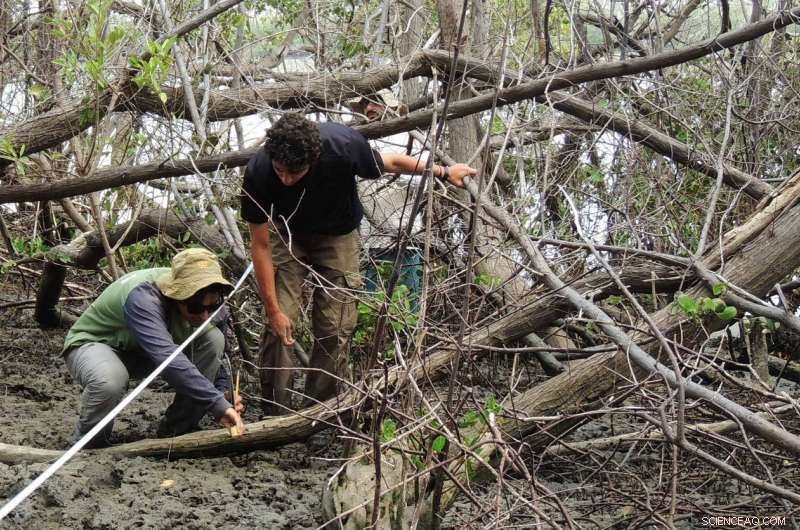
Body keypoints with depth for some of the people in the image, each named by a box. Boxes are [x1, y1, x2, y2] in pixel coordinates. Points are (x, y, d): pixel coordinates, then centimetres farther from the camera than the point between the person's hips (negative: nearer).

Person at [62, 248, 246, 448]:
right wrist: (218, 403, -53)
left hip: (141, 354, 6)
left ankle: (177, 430, -3)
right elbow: (167, 357, -50)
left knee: (213, 338, -18)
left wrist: (224, 392, -16)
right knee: (109, 381, -42)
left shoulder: (206, 302, -17)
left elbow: (215, 352, 0)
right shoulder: (142, 297, -39)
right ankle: (85, 444, -10)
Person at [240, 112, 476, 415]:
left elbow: (390, 163, -12)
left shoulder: (343, 146, -35)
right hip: (288, 235, 0)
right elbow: (260, 245, -22)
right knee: (280, 326, -11)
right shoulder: (258, 174, -33)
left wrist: (443, 172, 0)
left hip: (337, 237, 0)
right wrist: (273, 309, -21)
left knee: (334, 330, -4)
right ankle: (274, 418, 0)